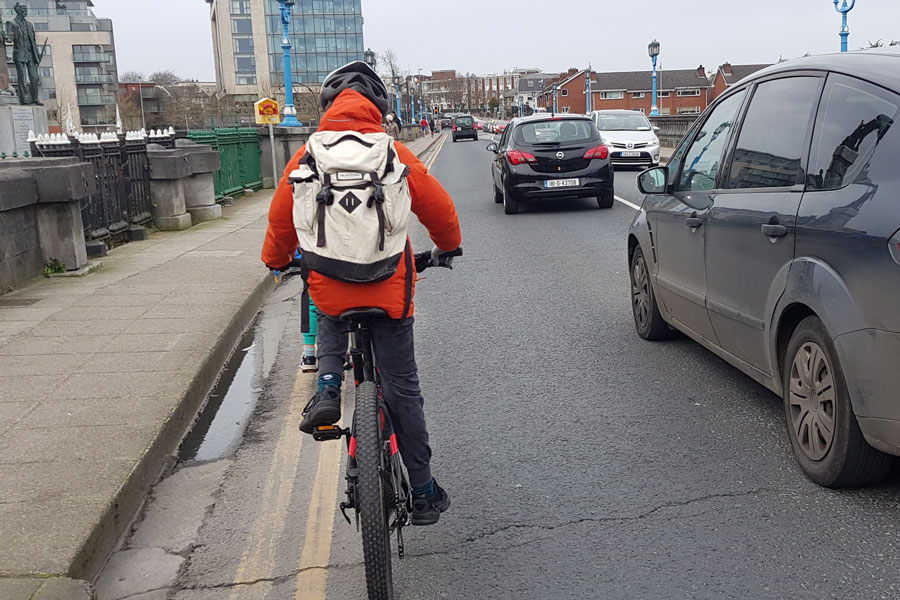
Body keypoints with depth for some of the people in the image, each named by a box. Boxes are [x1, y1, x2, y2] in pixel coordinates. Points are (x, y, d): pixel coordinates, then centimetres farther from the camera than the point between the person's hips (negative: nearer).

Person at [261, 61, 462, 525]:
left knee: (331, 326, 37)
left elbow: (281, 214, 10)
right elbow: (438, 207, 4)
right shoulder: (394, 153, -2)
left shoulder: (307, 155, 1)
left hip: (328, 286, 1)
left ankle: (328, 389, 8)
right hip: (389, 287, -1)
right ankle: (423, 493, 17)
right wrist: (448, 245, 26)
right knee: (402, 388, 10)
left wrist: (276, 260, 29)